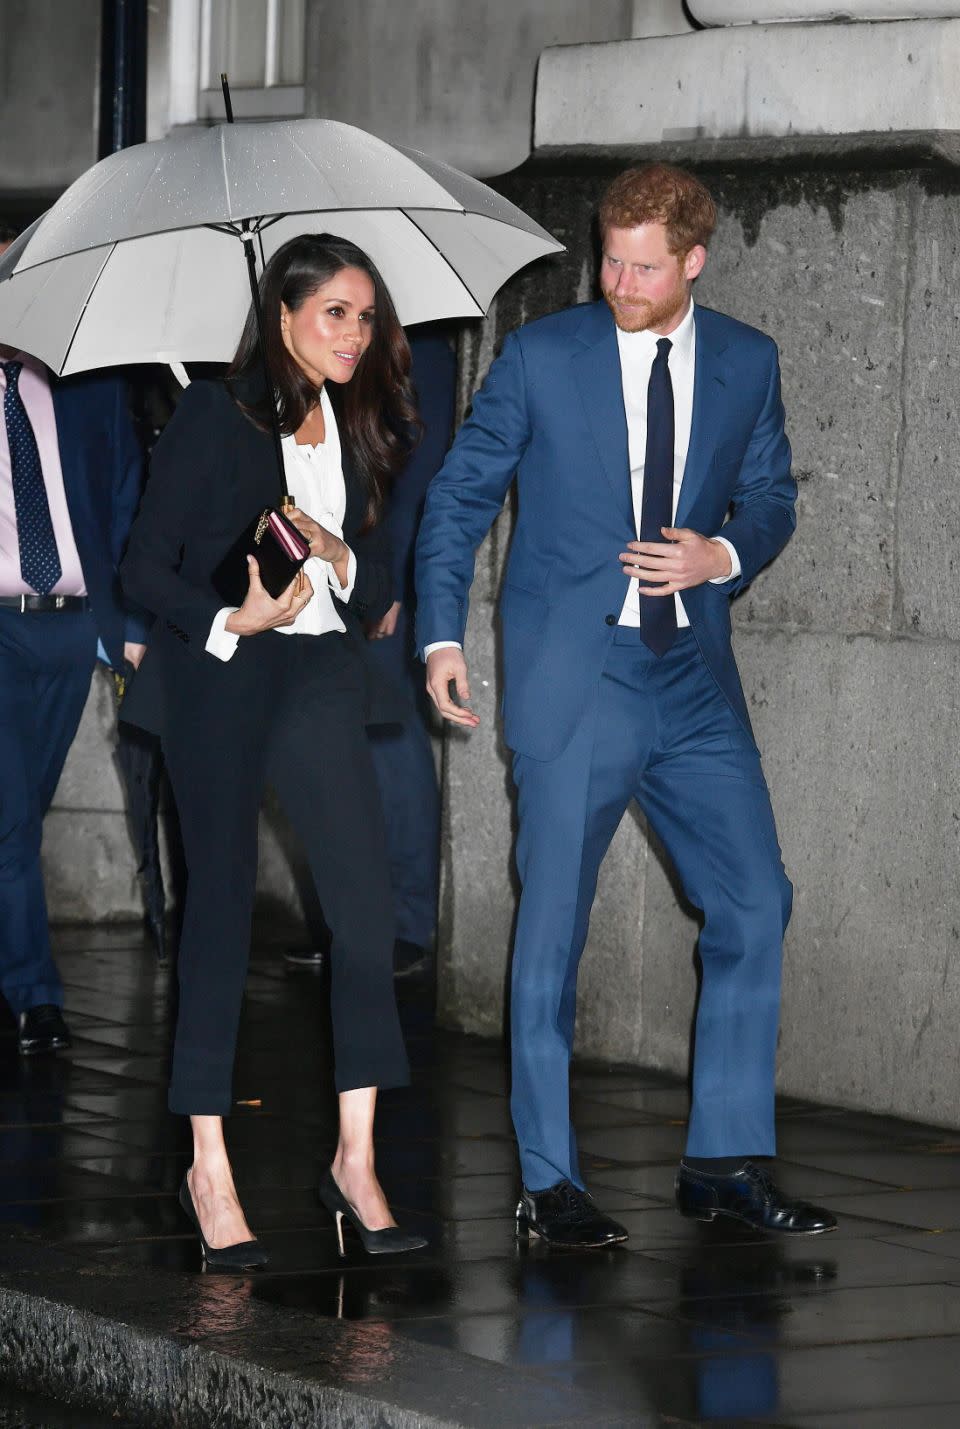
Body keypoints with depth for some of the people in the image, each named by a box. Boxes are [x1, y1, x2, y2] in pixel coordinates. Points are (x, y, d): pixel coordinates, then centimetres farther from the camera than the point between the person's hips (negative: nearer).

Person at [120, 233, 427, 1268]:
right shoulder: (213, 416, -2)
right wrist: (229, 619, -21)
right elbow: (146, 569, -5)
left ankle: (356, 1160, -7)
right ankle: (208, 1168, 9)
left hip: (319, 675, 4)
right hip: (218, 678, -4)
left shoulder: (357, 432, 14)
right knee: (220, 910, 0)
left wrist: (338, 555, -4)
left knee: (366, 904, -10)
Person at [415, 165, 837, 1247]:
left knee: (754, 904, 1)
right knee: (552, 924, -2)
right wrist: (442, 637, -7)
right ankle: (547, 1180, 6)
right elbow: (458, 497, 3)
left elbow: (771, 498, 16)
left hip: (694, 680, 4)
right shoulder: (542, 357, -1)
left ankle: (725, 1160, 12)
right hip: (570, 679, -3)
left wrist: (723, 555, -6)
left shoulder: (746, 364, 7)